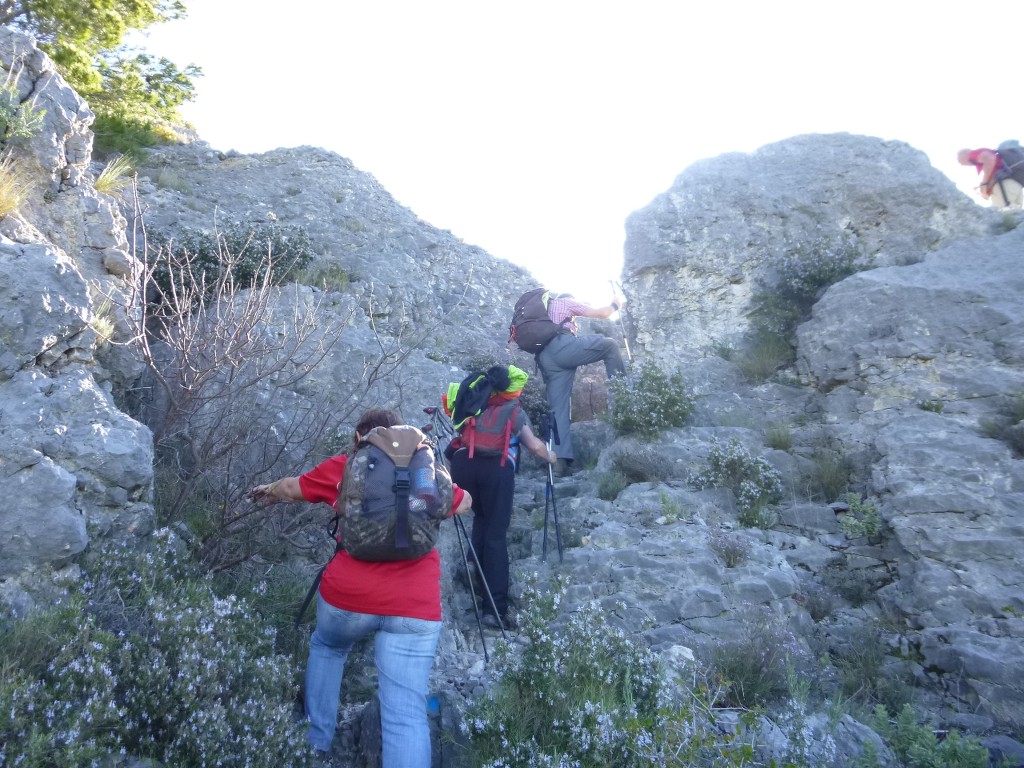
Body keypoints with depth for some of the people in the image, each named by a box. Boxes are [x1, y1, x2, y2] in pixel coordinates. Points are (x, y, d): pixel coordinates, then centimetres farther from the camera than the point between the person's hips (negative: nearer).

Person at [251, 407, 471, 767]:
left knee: (326, 648, 33)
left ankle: (316, 738, 36)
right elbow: (465, 503, 29)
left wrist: (268, 491, 45)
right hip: (416, 607, 0)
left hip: (349, 595, 0)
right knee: (407, 715, 0)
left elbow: (292, 489, 25)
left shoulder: (344, 467, 10)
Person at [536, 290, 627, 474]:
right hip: (562, 346, -6)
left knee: (558, 407, 1)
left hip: (545, 358, 6)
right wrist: (616, 304, 39)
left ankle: (561, 458, -10)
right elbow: (602, 314, 19)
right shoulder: (567, 301, 21)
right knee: (610, 345, 10)